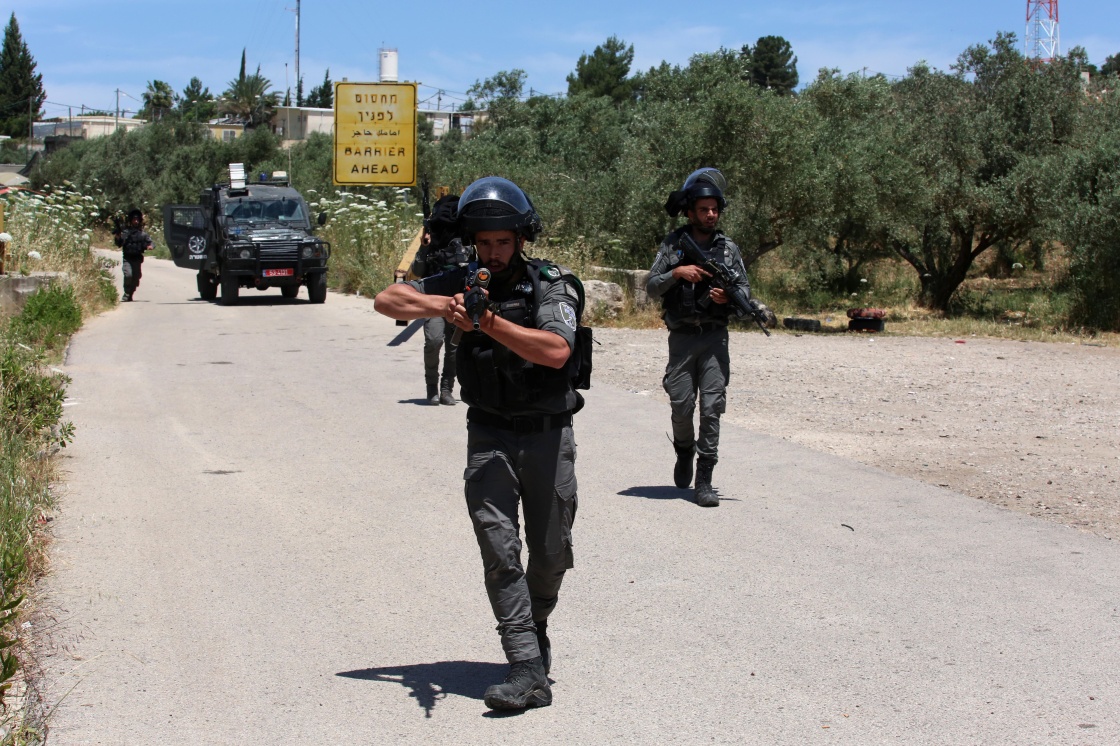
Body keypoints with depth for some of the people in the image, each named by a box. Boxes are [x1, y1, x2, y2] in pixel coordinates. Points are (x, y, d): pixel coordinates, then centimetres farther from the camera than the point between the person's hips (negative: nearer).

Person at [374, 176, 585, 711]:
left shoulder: (552, 286, -8)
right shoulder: (463, 284, 3)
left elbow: (556, 351, -25)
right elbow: (387, 300, 1)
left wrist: (490, 322, -28)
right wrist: (444, 307, -16)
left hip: (548, 434, -1)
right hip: (489, 435, 2)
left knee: (551, 552, 8)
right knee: (498, 546, -12)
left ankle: (535, 628, 37)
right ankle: (528, 667, -13)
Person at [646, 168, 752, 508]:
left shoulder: (728, 248, 7)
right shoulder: (672, 245, 4)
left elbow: (745, 289, 8)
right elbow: (651, 287, 0)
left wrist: (728, 296, -14)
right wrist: (677, 272, -16)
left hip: (714, 337, 0)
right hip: (681, 337, 0)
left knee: (711, 407, -7)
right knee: (681, 406, 1)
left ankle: (704, 480, -3)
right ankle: (684, 453, 31)